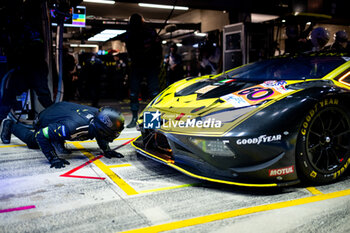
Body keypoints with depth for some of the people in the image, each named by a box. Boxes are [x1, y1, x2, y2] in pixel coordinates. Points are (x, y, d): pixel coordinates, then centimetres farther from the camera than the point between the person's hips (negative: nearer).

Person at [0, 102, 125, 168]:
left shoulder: (99, 116, -32)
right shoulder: (72, 127, -51)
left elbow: (100, 134, -6)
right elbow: (41, 136, -42)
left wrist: (106, 150, -18)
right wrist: (53, 159, -43)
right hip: (46, 119, -4)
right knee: (33, 142, 27)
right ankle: (10, 126, 46)